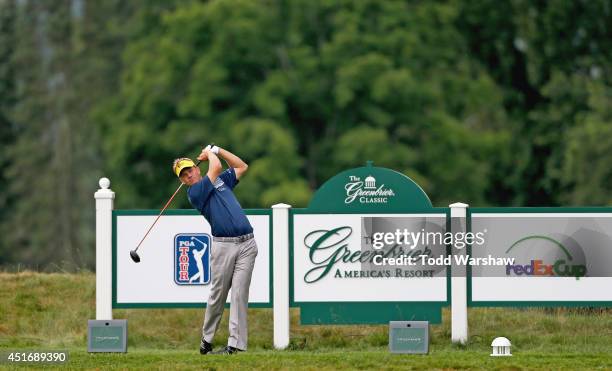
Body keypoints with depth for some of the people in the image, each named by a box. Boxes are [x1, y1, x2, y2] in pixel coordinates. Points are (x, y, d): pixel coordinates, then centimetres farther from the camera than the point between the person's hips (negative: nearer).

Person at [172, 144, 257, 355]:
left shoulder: (220, 180, 21)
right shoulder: (194, 193, -1)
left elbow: (242, 167, 28)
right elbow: (216, 168, -9)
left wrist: (217, 150, 21)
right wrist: (210, 154, 12)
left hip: (246, 244, 4)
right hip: (223, 245, -3)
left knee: (239, 294, -5)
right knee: (218, 294, 1)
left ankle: (236, 344, -8)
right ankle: (207, 339, 16)